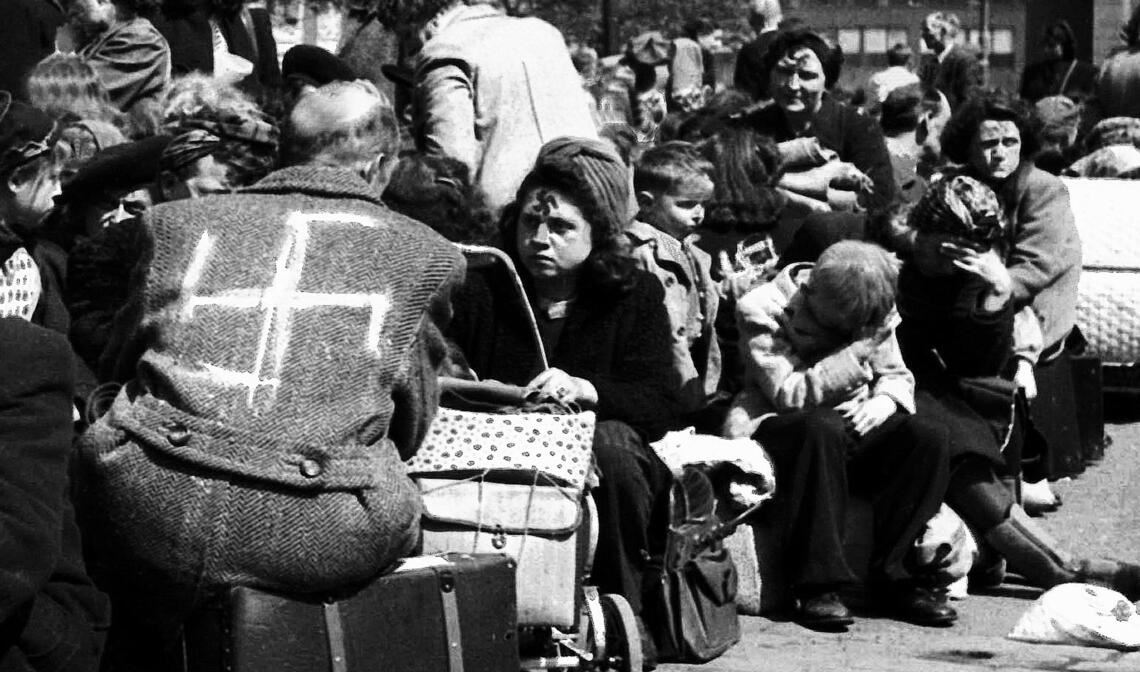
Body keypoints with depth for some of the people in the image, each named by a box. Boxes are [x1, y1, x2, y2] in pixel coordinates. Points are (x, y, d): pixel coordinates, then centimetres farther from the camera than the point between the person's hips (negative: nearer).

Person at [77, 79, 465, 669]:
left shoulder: (180, 223, 19)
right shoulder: (424, 254, 16)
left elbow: (122, 364, 29)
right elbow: (411, 426, 22)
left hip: (157, 510, 2)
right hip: (324, 538, -2)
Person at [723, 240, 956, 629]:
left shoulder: (872, 309, 4)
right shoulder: (761, 310, -13)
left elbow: (897, 377, 10)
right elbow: (788, 394, -20)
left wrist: (884, 401, -14)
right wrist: (860, 350, -25)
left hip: (853, 425, 5)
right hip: (776, 425, -5)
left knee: (927, 437, -21)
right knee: (822, 427, -39)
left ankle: (892, 574, -16)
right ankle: (815, 585, -35)